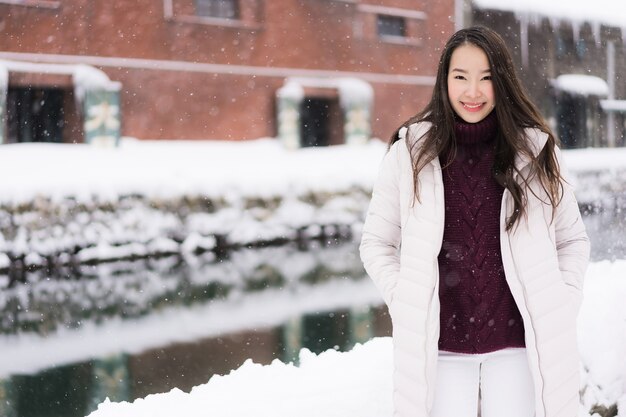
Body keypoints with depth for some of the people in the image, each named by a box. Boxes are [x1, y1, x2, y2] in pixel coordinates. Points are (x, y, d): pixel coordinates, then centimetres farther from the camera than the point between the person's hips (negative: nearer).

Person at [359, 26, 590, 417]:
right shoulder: (410, 153, 1)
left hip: (517, 343, 1)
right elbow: (377, 244, 8)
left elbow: (573, 240, 12)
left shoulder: (535, 151, 3)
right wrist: (405, 304, -4)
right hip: (440, 346, 0)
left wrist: (559, 307, 0)